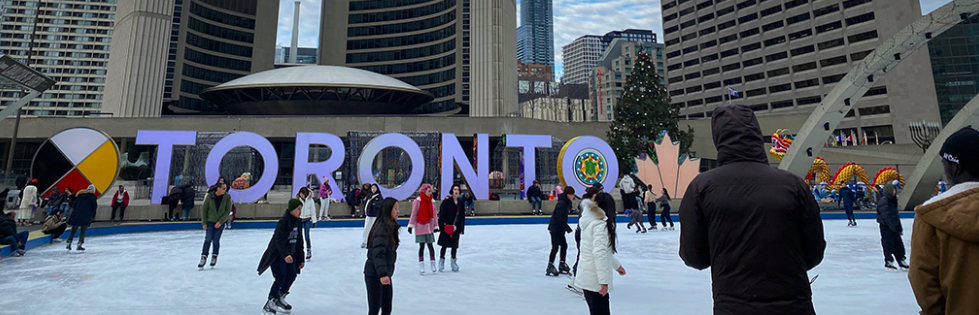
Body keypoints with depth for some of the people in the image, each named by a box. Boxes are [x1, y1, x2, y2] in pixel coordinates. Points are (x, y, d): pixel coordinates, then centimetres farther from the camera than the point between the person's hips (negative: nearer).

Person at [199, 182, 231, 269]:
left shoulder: (227, 197, -11)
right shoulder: (209, 196, -11)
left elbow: (228, 211, -7)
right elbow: (204, 209, -1)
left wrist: (220, 222, -14)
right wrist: (204, 222, -2)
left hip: (220, 222, 0)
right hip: (210, 221, 0)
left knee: (216, 240, 3)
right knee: (208, 239, -5)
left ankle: (214, 256, 22)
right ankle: (204, 257, 8)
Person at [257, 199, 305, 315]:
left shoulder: (298, 222, 7)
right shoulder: (283, 222, -18)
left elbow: (299, 241, 13)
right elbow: (279, 240, -27)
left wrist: (301, 259, 15)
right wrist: (285, 255, -41)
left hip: (290, 255, 8)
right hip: (277, 255, -8)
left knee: (291, 276, 5)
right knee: (281, 278, -10)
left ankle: (280, 298, 25)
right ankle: (270, 304, 5)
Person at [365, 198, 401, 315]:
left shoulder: (391, 227, 9)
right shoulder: (382, 227, -19)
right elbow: (378, 253, -28)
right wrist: (382, 274, -38)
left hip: (385, 274, 9)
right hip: (374, 274, -8)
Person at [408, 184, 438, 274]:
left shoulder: (432, 201, 6)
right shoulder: (417, 201, -7)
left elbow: (434, 214, 11)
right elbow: (413, 214, -6)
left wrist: (436, 226, 12)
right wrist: (410, 225, -7)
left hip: (429, 227, 3)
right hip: (420, 227, -3)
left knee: (430, 245, 5)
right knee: (422, 246, 0)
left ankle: (433, 263, 19)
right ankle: (421, 265, 11)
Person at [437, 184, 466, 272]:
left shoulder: (460, 203, 6)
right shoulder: (446, 202, -8)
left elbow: (462, 217, 11)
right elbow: (441, 214, -8)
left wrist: (461, 229, 10)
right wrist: (442, 226, -13)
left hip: (456, 228, 4)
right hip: (446, 228, -4)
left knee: (455, 245, 10)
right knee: (445, 245, 1)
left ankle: (453, 261, 25)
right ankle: (441, 260, 20)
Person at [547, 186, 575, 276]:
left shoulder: (566, 203, 11)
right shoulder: (562, 203, -20)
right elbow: (560, 218, -25)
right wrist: (568, 228, -23)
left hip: (559, 229, 10)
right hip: (555, 229, -10)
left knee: (564, 245, 14)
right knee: (555, 247, -6)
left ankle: (562, 265, 25)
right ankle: (550, 267, 3)